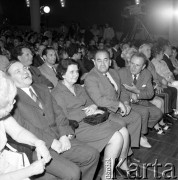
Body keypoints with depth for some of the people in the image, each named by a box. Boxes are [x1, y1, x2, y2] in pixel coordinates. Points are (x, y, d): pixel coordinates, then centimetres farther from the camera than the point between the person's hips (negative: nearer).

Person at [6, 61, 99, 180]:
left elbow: (58, 113, 12)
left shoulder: (43, 89, 18)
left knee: (93, 155, -4)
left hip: (60, 139, 7)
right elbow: (22, 126, -13)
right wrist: (50, 141, -16)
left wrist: (64, 135, -5)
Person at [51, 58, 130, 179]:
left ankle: (124, 166, 14)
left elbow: (90, 103, 20)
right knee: (116, 138, -20)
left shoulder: (79, 88, 18)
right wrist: (86, 113, -15)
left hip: (90, 119, 8)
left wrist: (93, 107, -5)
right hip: (77, 127, -8)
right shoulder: (57, 93, -9)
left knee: (124, 131, -6)